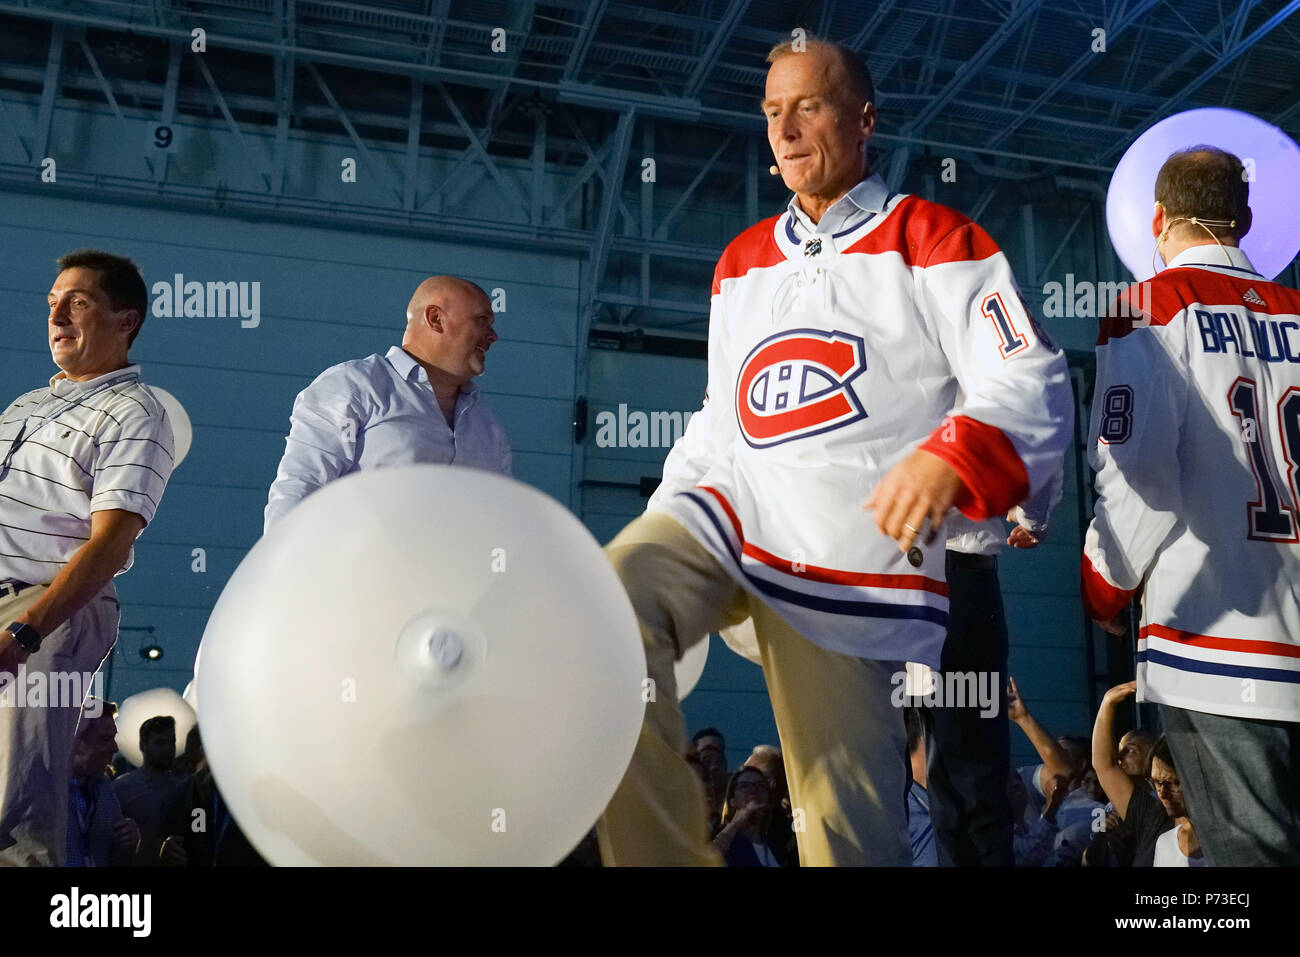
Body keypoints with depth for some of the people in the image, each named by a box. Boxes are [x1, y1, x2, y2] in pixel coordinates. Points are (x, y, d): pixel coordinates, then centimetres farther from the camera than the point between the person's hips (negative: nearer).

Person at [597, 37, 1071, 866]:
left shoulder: (932, 240, 2)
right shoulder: (741, 261, 20)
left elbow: (1031, 389, -8)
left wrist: (950, 455, -30)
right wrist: (658, 525, 14)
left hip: (855, 561, -4)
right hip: (730, 509, 4)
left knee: (849, 831, -2)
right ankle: (663, 852, -14)